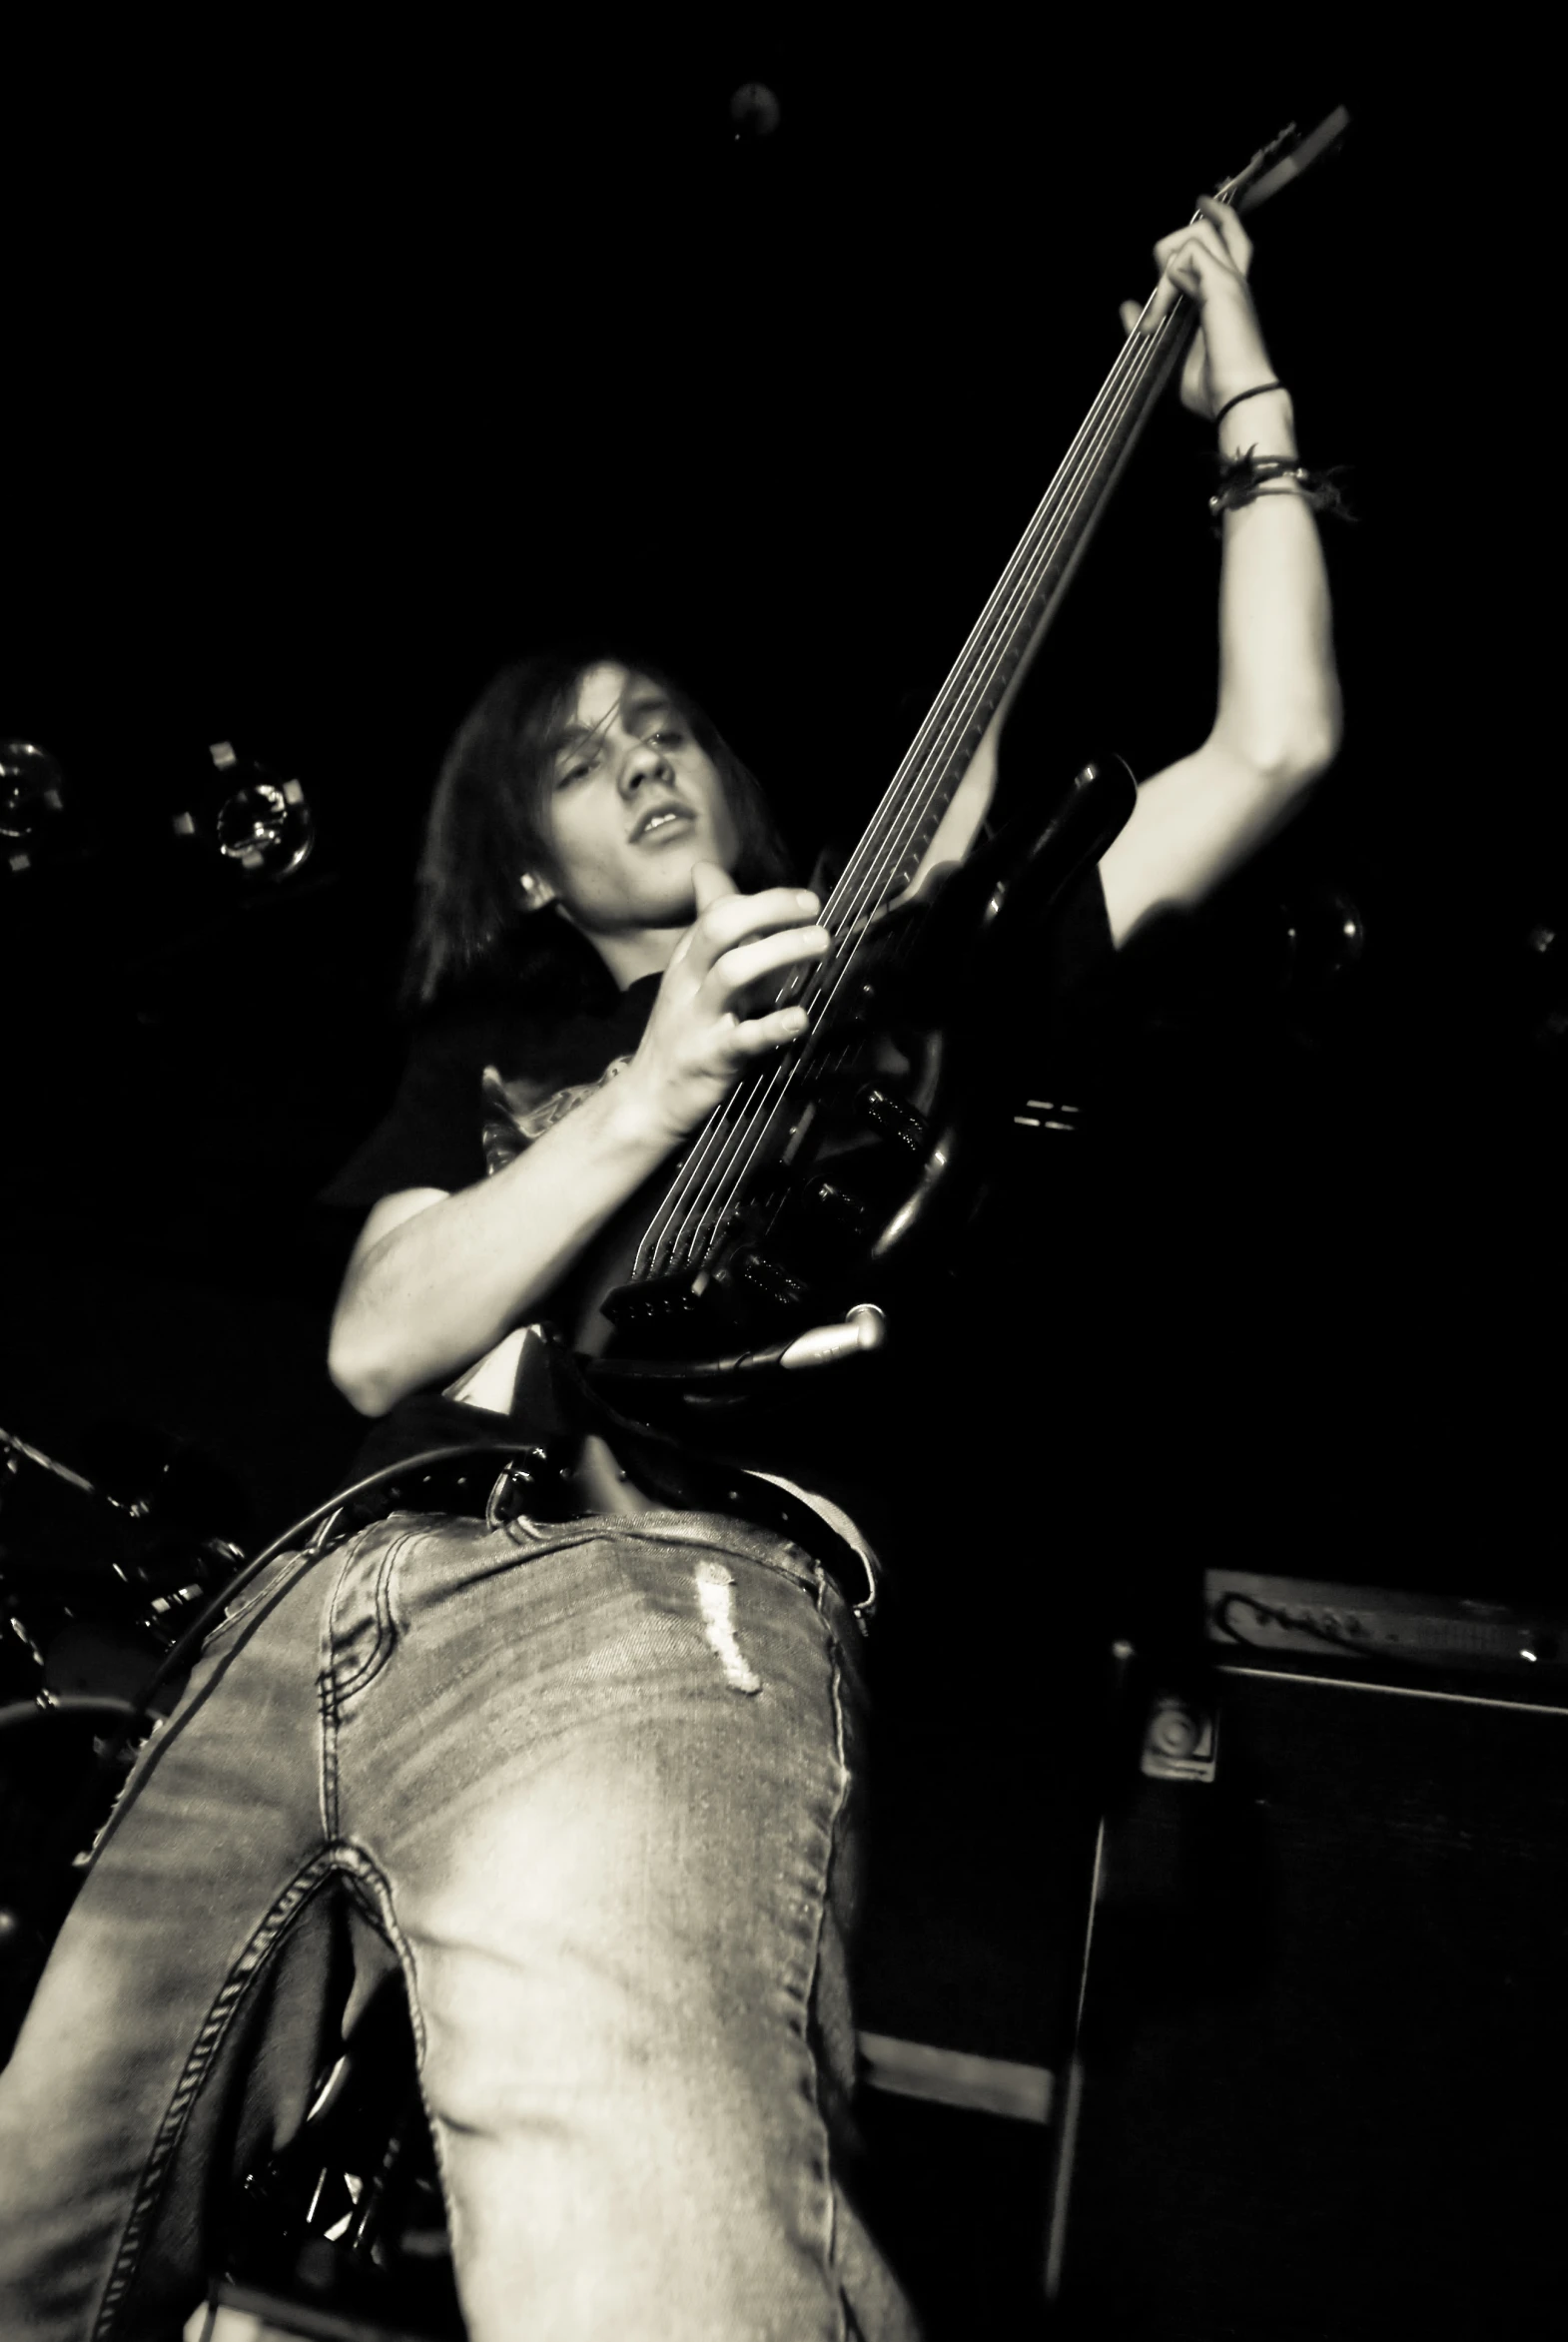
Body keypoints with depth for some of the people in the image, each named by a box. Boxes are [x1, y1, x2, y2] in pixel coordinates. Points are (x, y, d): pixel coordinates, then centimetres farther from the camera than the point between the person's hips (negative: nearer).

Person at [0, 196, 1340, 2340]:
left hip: (662, 1595, -4)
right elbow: (380, 1342, 8)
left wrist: (1245, 408, 21)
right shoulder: (489, 1052, 26)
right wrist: (655, 1093, -4)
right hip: (336, 1604, 5)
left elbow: (1279, 744, 18)